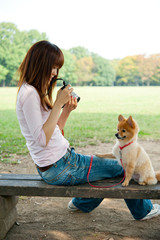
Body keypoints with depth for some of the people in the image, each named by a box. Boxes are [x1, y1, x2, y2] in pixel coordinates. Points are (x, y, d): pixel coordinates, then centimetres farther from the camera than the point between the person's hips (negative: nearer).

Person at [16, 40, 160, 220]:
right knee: (121, 168, 3)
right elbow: (42, 139, -25)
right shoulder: (29, 94, -20)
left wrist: (67, 110, -1)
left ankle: (80, 204, 37)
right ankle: (143, 210, 29)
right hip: (58, 169, -10)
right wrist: (58, 104, -23)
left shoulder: (35, 91, 11)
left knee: (109, 164, 24)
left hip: (58, 162, 10)